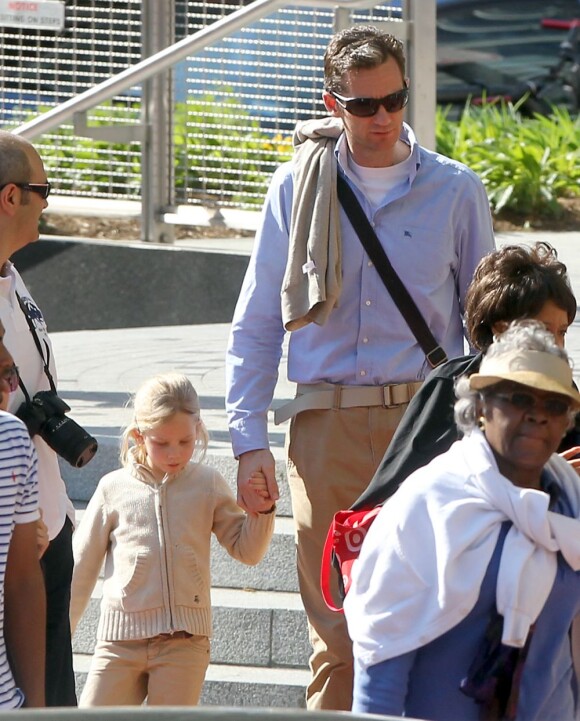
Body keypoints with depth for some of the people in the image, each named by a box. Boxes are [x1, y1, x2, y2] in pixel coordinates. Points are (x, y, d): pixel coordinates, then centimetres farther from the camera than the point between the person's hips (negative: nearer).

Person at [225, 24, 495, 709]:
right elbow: (254, 326, 12)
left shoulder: (454, 190, 6)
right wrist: (249, 440, 3)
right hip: (326, 421, 1)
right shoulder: (298, 188, 8)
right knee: (334, 626, 0)